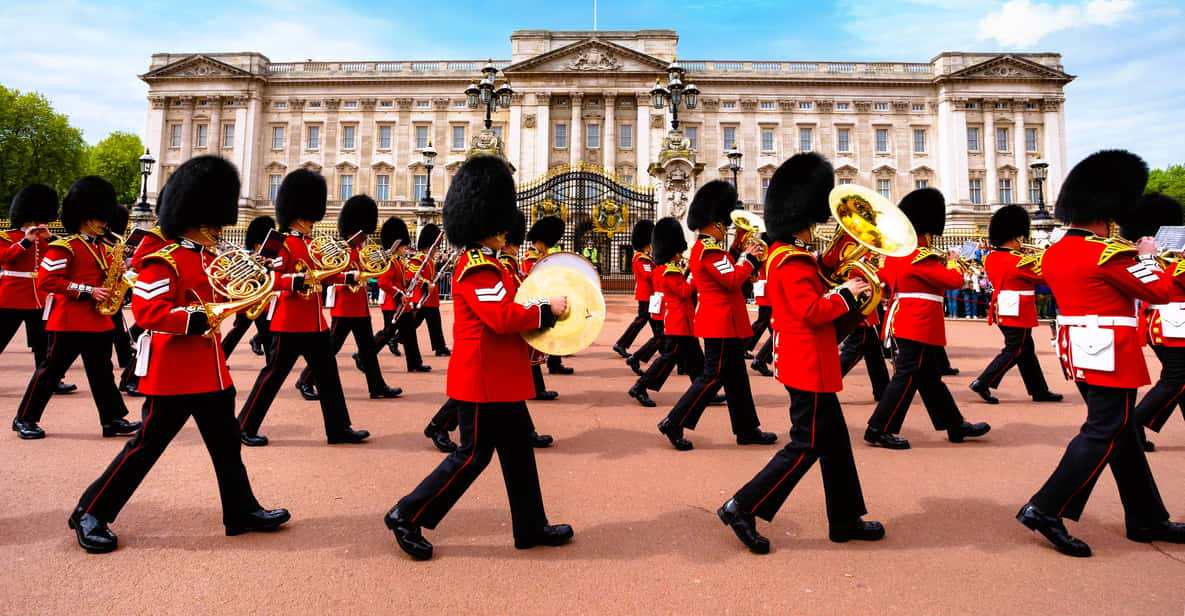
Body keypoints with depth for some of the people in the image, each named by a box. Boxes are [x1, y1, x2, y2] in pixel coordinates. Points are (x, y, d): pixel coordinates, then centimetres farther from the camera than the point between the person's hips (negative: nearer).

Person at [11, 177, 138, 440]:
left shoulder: (102, 248, 14)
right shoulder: (63, 247, -10)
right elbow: (46, 280, -17)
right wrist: (88, 291, -21)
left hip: (99, 321, 7)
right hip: (69, 321, -7)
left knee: (102, 371, 8)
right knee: (52, 369, 3)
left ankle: (113, 420, 10)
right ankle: (24, 419, 18)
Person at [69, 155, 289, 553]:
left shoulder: (208, 258, 12)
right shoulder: (165, 260, -14)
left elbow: (219, 297, 19)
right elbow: (146, 310, -23)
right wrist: (199, 318, -30)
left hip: (210, 369, 9)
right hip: (174, 372, -8)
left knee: (227, 443, 12)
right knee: (147, 446, 3)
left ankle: (243, 512, 22)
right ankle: (91, 514, 21)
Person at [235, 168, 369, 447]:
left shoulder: (311, 245, 15)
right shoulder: (284, 244, -11)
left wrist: (350, 277, 16)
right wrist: (299, 280, -35)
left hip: (315, 323, 9)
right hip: (291, 324, -9)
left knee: (328, 375, 9)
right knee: (274, 374, 1)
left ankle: (339, 428, 15)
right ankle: (245, 427, 17)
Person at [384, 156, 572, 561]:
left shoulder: (485, 264, 15)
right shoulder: (479, 269, -18)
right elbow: (503, 317, -27)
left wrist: (533, 321, 7)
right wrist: (547, 310, -16)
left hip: (498, 378, 11)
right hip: (484, 378, -11)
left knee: (518, 447, 14)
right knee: (474, 453, 0)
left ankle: (531, 527, 25)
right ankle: (407, 516, 13)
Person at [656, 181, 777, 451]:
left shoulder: (702, 247, 15)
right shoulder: (710, 249, -17)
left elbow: (728, 275, 18)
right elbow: (733, 280, -23)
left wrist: (744, 257, 7)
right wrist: (750, 259, -9)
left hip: (721, 321, 11)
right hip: (721, 321, -11)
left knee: (736, 376, 14)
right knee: (714, 376, -5)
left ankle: (748, 429, 22)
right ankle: (674, 423, 0)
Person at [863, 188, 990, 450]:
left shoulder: (896, 253, 11)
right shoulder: (920, 257, -17)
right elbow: (955, 280, -16)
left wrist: (939, 261, 17)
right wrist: (952, 260, 2)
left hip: (904, 324, 10)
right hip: (919, 327, -10)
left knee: (930, 377, 16)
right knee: (907, 377, -5)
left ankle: (956, 425, 28)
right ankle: (879, 429, -1)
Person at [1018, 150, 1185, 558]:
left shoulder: (1054, 253, 7)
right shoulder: (1108, 253, -17)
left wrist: (1131, 257, 15)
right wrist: (1147, 258, 7)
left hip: (1078, 349, 9)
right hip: (1110, 352, -9)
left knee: (1121, 432, 17)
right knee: (1104, 434, -4)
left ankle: (1147, 519, 28)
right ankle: (1046, 510, -7)